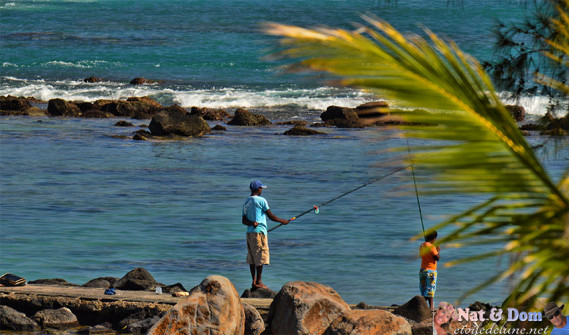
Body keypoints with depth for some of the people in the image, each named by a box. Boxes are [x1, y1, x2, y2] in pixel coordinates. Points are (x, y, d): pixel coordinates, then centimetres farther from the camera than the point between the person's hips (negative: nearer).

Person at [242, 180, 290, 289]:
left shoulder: (246, 202, 15)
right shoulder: (261, 200, -7)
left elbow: (244, 220, 11)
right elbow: (271, 216, -4)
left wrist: (251, 223, -7)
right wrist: (283, 221, 8)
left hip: (249, 231, 8)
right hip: (259, 231, -8)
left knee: (251, 258, 8)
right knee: (261, 256, -5)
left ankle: (254, 281, 10)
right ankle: (258, 282, -8)